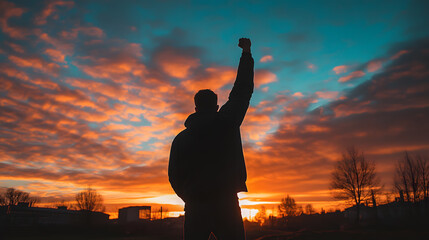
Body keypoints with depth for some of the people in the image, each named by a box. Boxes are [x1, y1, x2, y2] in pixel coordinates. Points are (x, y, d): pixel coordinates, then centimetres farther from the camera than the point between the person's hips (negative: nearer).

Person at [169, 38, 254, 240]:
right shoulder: (225, 122, -1)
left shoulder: (180, 138, 7)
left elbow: (174, 176, 8)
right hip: (225, 203, -2)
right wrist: (246, 53, 18)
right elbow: (243, 90, 8)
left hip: (195, 207, 3)